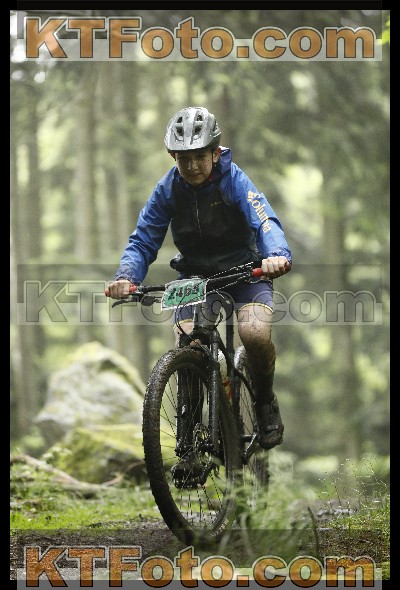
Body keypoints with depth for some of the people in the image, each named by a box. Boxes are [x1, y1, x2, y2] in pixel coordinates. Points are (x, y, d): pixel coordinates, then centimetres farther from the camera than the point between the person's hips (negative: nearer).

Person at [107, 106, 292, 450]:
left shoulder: (234, 181, -19)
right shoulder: (167, 190, -10)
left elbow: (265, 221, -34)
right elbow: (143, 241, -11)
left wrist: (278, 255, -56)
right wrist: (127, 276, -32)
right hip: (194, 274, 3)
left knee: (255, 333, -29)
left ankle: (266, 402, 0)